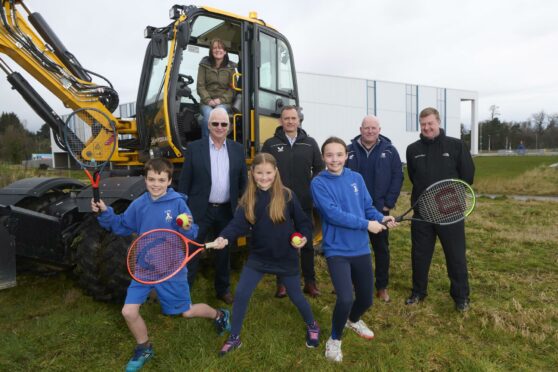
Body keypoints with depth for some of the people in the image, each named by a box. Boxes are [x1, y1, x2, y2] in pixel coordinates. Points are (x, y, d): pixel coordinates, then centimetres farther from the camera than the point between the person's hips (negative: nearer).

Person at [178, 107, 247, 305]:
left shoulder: (237, 149, 4)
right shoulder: (194, 148, -4)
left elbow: (242, 181, 8)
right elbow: (184, 181, -3)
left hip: (227, 211, 3)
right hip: (200, 210, -3)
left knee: (224, 252, 16)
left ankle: (223, 289, 34)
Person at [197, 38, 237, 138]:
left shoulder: (230, 67, 9)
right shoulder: (204, 64, 8)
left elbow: (233, 88, 5)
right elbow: (200, 86, 3)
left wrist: (221, 100, -10)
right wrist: (208, 100, -12)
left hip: (224, 102, 0)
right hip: (207, 101, 0)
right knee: (208, 114, -34)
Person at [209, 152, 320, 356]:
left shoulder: (287, 195, -11)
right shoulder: (248, 199, -7)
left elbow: (303, 221, -2)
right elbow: (238, 223, -19)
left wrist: (304, 236, -19)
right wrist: (224, 237, -36)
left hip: (286, 257, -2)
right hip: (258, 256, 2)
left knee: (295, 296, 13)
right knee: (240, 294, 1)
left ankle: (312, 327, 43)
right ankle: (234, 338, 24)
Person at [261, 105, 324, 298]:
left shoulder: (310, 143, 5)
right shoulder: (270, 144, 2)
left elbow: (319, 169, 10)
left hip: (304, 203, 1)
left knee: (307, 242, 9)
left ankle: (310, 282, 23)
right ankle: (282, 282, 22)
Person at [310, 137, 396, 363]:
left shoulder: (356, 178, 4)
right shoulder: (319, 183, -10)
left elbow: (368, 207, 6)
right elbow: (333, 213, -20)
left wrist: (381, 218, -14)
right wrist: (366, 224, -20)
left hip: (361, 248, 5)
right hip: (336, 250, -5)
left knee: (366, 300, 15)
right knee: (345, 299, -19)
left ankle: (353, 320, 51)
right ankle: (334, 340, 13)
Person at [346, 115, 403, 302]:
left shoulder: (389, 150, 1)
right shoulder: (350, 150, 0)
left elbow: (397, 177, -1)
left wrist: (389, 203, -7)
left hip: (380, 209, 0)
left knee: (381, 248, 10)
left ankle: (382, 286, 24)